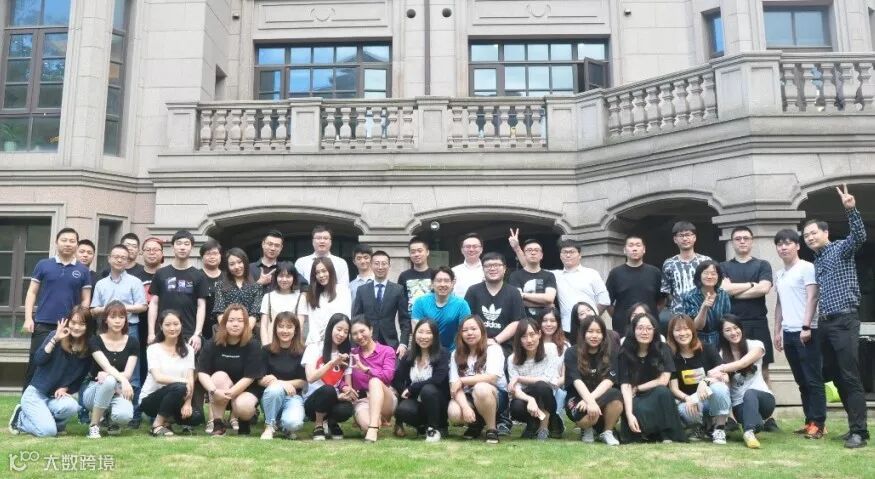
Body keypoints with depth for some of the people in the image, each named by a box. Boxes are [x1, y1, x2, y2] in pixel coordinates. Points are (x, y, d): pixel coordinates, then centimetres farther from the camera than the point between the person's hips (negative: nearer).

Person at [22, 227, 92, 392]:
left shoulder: (83, 271, 5)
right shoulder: (43, 265, 5)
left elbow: (85, 300, 6)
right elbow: (32, 293, 5)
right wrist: (28, 318, -5)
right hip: (43, 324, 0)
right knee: (35, 365, 3)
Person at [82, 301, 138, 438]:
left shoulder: (132, 343, 1)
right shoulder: (95, 340, -6)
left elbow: (128, 374, -7)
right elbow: (107, 367, -21)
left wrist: (107, 375, -25)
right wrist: (123, 380, -39)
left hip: (118, 391, 1)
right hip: (94, 390, -1)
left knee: (125, 415, -33)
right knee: (109, 381, -38)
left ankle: (112, 420, 7)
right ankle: (94, 425, -17)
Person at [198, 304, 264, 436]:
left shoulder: (252, 346, -16)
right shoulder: (213, 344, -10)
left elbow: (249, 377, -20)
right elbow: (202, 372, -16)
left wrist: (229, 393, -33)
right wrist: (214, 391, -34)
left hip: (245, 389, -2)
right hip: (219, 387, 2)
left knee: (242, 407, -33)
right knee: (219, 376, -30)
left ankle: (245, 420, 7)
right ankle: (218, 424, -19)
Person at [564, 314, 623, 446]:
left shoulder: (610, 352, -3)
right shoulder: (572, 353, -7)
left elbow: (609, 380, -15)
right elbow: (577, 381, -21)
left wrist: (592, 399, -30)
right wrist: (590, 401, -38)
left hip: (601, 397, 2)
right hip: (578, 398, -1)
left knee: (616, 395, -33)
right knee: (589, 412, -36)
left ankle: (607, 432, -7)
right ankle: (587, 429, 3)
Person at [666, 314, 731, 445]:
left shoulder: (708, 349, -6)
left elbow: (725, 377, -12)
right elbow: (673, 388, -8)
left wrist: (706, 381, -31)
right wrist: (687, 398, -27)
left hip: (715, 399, 0)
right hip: (691, 402, 0)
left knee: (719, 387, -35)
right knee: (684, 410, -35)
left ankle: (719, 428, -12)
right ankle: (700, 426, 2)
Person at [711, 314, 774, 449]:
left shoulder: (755, 345, 0)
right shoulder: (722, 354, 6)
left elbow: (743, 363, -18)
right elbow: (717, 373, -9)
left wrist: (721, 368, -34)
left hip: (763, 398, 0)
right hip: (739, 405, 0)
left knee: (750, 393, -39)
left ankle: (749, 431, -50)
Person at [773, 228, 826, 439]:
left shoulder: (806, 267, -5)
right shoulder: (779, 274, 16)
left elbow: (812, 298, -12)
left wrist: (806, 327, -19)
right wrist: (777, 331, 16)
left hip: (806, 331, -7)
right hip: (788, 333, 7)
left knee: (813, 379, -3)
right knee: (801, 381, 10)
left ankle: (819, 423, 1)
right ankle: (810, 421, 16)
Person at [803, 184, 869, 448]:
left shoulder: (841, 248, 0)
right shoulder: (816, 261, 20)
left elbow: (859, 236, -21)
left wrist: (851, 209, -34)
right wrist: (813, 323, 16)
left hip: (844, 320, -8)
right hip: (825, 323, 8)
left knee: (850, 376, -9)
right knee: (835, 376, 9)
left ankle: (859, 431, -6)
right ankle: (856, 425, 19)